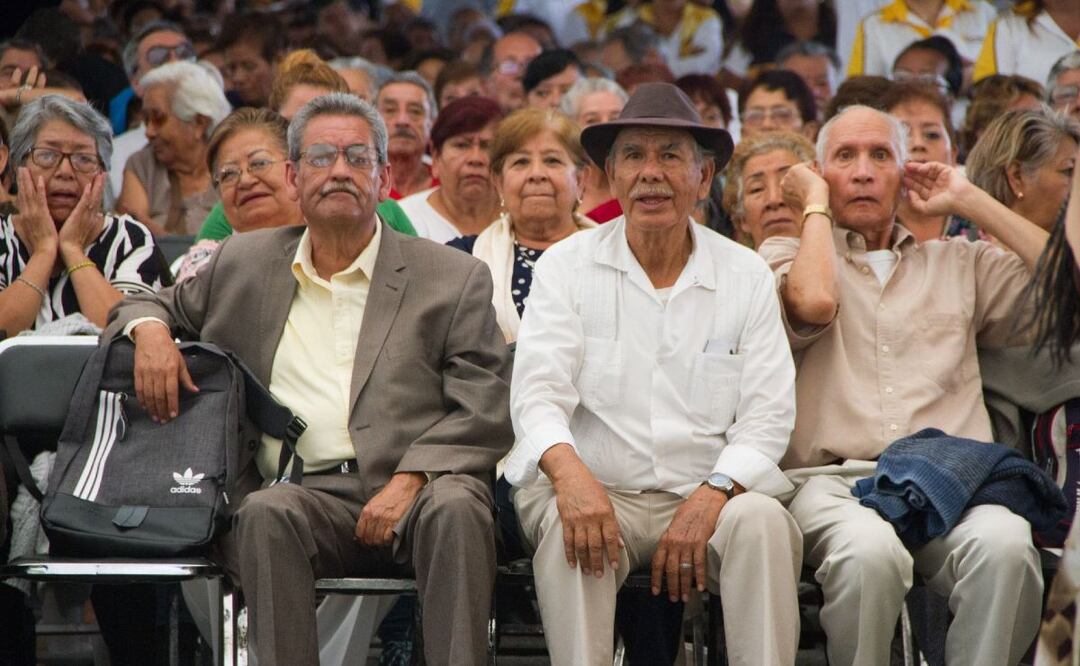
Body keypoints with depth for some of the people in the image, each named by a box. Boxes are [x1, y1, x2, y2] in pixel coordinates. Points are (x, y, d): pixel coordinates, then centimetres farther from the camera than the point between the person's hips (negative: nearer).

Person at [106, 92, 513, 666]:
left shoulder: (454, 278, 13)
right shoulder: (243, 264, 21)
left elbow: (485, 413, 5)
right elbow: (155, 307, 34)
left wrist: (410, 479, -13)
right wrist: (149, 329, 7)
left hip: (413, 492, -1)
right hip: (302, 493, 1)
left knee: (455, 506, -35)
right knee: (267, 512, -34)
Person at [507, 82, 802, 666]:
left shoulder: (746, 276, 11)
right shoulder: (566, 266, 7)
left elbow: (767, 418, 4)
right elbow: (538, 394, -5)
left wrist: (712, 496, -17)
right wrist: (568, 470, -28)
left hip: (706, 498, 1)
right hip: (593, 489, -1)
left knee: (762, 521, -30)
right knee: (572, 530, -34)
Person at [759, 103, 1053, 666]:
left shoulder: (960, 265, 26)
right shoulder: (787, 256, 18)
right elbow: (813, 303, -6)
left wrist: (968, 201, 19)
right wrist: (816, 203, 11)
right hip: (833, 482, -2)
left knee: (1004, 546, -35)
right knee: (870, 554, -39)